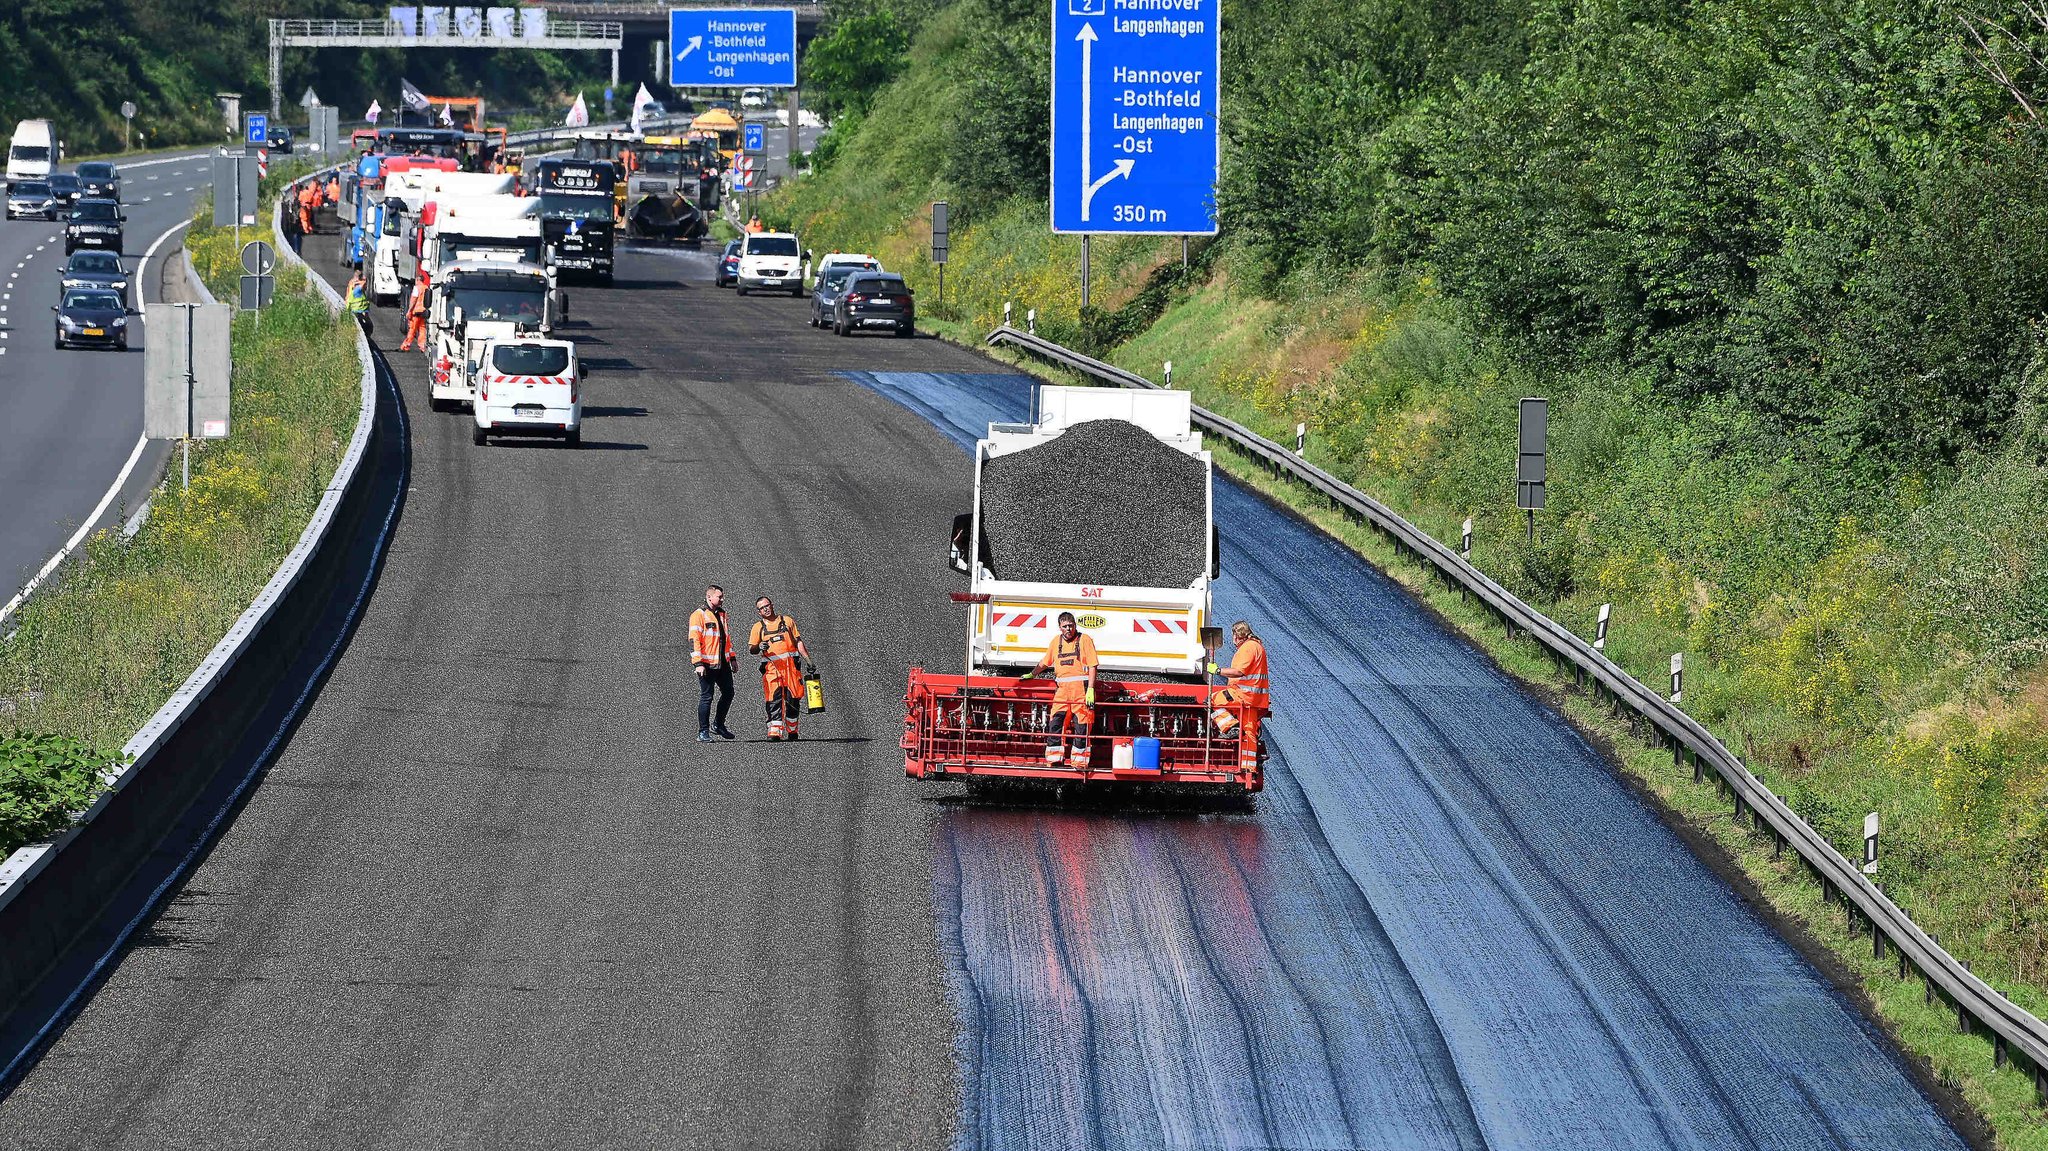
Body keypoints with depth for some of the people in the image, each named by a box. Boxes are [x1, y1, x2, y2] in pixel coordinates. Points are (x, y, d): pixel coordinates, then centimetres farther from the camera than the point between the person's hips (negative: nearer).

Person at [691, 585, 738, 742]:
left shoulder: (721, 614, 16)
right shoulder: (699, 615, -9)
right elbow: (694, 640, -15)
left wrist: (732, 658, 23)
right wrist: (698, 663, -21)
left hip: (722, 663, 8)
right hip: (707, 664, -8)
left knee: (728, 693, 12)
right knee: (706, 697, -4)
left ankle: (719, 726, 27)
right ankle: (703, 732, 1)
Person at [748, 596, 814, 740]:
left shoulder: (787, 621, 14)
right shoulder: (758, 627, 12)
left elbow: (799, 642, 14)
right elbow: (751, 649, 7)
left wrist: (809, 662, 8)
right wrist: (759, 647, -17)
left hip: (790, 664, 1)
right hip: (771, 667, -1)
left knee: (792, 699, 2)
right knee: (774, 700, -12)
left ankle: (792, 731, 14)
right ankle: (774, 732, -19)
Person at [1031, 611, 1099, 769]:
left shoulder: (1084, 640, 0)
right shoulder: (1056, 641, 15)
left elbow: (1092, 666, -5)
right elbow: (1045, 662, 30)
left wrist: (1090, 690, -12)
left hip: (1080, 688, -5)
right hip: (1061, 689, 5)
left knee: (1081, 726, -5)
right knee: (1054, 724, -2)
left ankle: (1079, 762, -2)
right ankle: (1054, 760, 1)